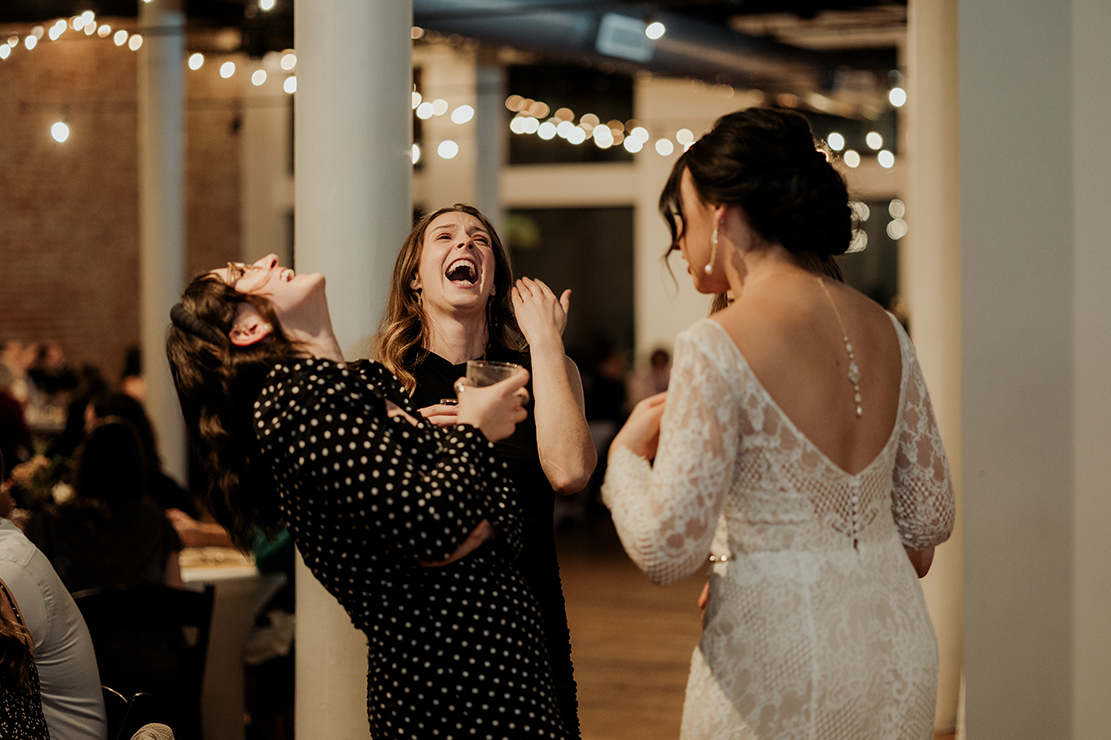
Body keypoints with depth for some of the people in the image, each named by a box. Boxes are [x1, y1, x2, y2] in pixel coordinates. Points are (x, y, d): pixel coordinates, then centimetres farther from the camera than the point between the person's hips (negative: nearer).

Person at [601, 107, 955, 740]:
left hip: (780, 664, -6)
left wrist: (628, 453, 1)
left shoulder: (717, 348, -15)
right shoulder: (885, 331, 5)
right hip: (902, 646, 6)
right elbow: (930, 519, 10)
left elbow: (668, 549, -16)